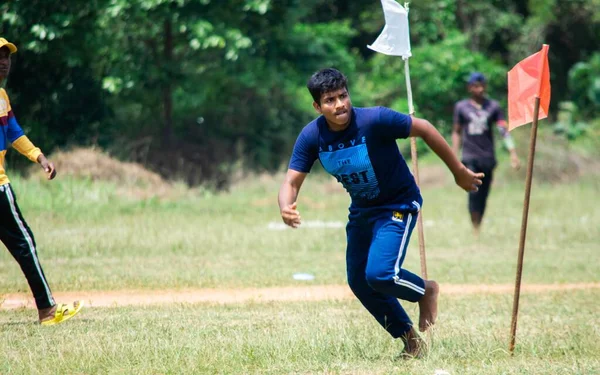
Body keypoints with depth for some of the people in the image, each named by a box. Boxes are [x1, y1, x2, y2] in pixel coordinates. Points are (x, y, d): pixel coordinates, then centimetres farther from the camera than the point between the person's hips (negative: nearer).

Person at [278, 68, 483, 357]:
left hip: (398, 206, -6)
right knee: (359, 282, 11)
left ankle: (425, 291, 12)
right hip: (361, 211, 6)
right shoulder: (312, 137, -16)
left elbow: (423, 128, -18)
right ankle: (410, 340, 29)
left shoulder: (375, 120, -30)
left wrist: (458, 171, -11)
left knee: (380, 274, -22)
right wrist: (286, 208, -38)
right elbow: (292, 182, -14)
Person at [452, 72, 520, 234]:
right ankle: (474, 228, -11)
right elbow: (457, 132, 12)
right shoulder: (461, 107, 5)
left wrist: (513, 152, -10)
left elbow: (504, 130, 0)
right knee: (474, 193, -15)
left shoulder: (493, 106, 5)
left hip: (488, 158, 1)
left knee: (483, 196, 4)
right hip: (470, 158, -1)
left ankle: (479, 226, 16)